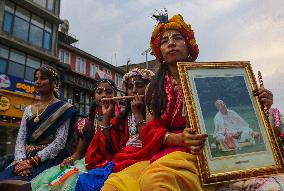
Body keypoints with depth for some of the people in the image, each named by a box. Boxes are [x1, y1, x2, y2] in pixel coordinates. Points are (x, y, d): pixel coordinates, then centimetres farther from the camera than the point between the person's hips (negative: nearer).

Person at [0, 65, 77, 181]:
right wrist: (21, 161, -9)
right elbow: (20, 139, 8)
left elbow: (60, 142, -10)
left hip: (50, 159, -4)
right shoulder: (28, 109, 15)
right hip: (26, 159, 5)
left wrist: (33, 161, -14)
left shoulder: (63, 109, -2)